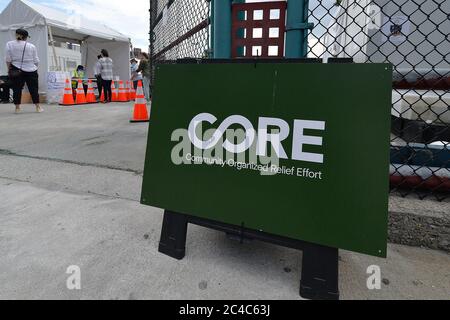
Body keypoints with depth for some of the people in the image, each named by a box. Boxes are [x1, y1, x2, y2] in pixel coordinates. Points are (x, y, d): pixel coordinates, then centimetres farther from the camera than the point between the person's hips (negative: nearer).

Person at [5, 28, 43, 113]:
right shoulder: (31, 46, 1)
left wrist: (9, 69, 7)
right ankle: (38, 107, 8)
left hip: (16, 70, 0)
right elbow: (36, 61, 3)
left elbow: (8, 59, -2)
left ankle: (17, 108, 5)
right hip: (31, 70, 0)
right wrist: (35, 67, 21)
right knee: (34, 89, 6)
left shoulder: (9, 44, 3)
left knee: (17, 89, 5)